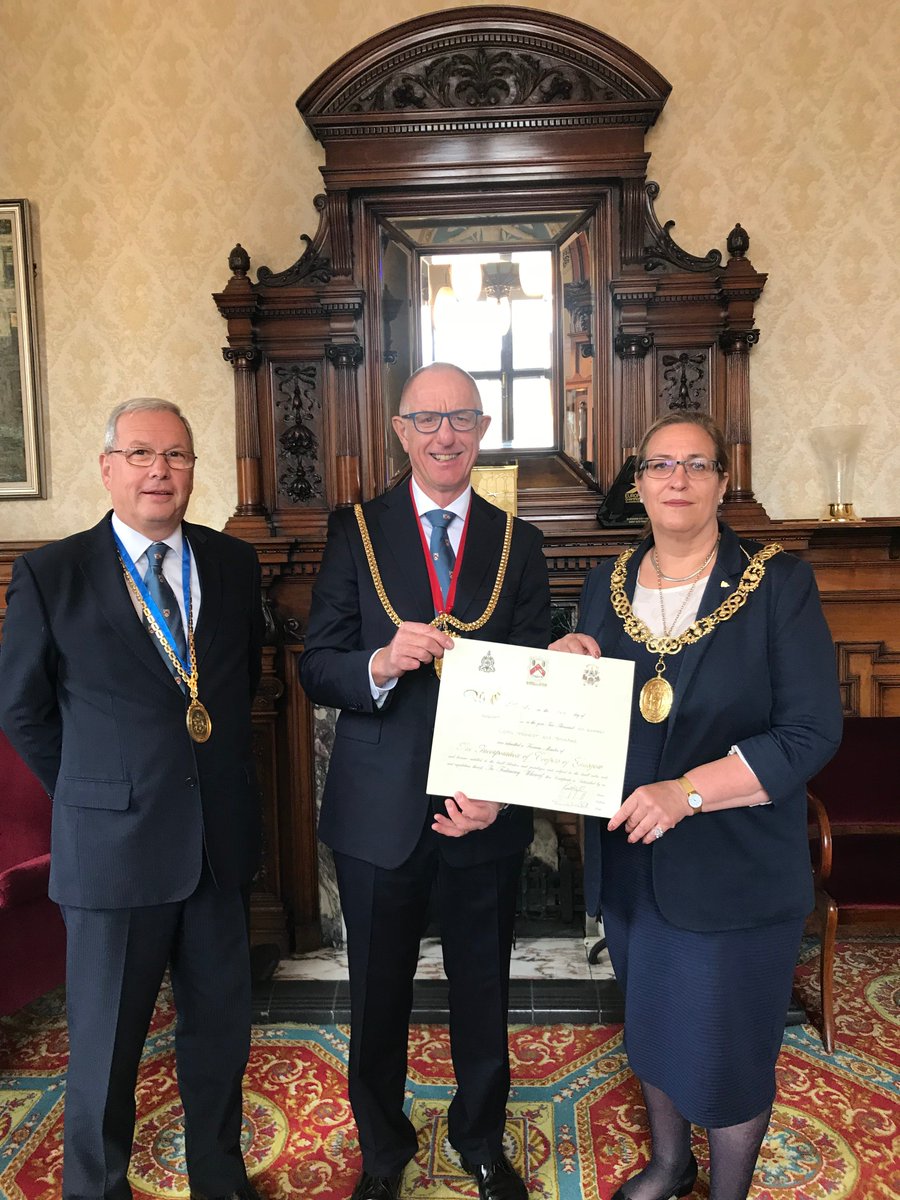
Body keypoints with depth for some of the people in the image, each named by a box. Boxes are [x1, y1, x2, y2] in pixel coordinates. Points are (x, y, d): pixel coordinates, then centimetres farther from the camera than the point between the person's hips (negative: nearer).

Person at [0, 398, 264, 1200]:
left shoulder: (234, 563, 2)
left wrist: (216, 765, 8)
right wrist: (89, 793, 2)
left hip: (223, 836, 4)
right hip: (114, 842, -3)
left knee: (222, 1027, 19)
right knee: (105, 1043, 14)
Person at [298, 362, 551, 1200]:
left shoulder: (517, 544, 1)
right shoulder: (355, 533, -3)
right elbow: (316, 671, -6)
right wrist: (380, 664, -27)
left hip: (485, 812, 1)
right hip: (378, 811, -1)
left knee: (483, 991, 19)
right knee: (379, 995, 18)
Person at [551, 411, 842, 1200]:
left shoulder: (779, 584, -11)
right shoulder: (608, 584, 3)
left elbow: (813, 731, -16)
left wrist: (688, 791, -26)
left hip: (736, 869, -4)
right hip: (630, 864, 5)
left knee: (727, 1051, 12)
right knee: (651, 1026, 23)